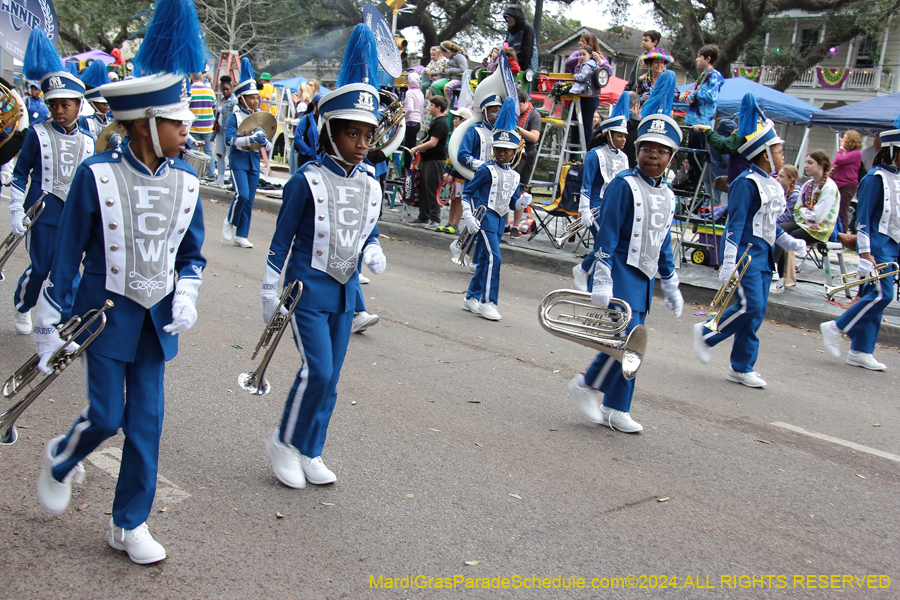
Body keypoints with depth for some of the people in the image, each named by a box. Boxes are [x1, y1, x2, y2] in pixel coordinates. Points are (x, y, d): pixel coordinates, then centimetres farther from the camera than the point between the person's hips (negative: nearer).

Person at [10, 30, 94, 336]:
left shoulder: (87, 140, 5)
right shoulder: (38, 134, -5)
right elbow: (20, 174, 0)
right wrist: (17, 212, -5)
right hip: (43, 212, -3)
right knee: (40, 267, 3)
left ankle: (68, 320, 16)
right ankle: (22, 308, 30)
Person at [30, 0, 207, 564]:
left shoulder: (186, 182, -2)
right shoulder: (97, 175, -13)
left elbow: (191, 254, 9)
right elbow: (68, 254, -7)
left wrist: (186, 296, -10)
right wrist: (50, 325, -4)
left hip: (158, 317, 4)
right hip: (105, 311, -4)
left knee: (147, 422, 5)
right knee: (106, 416, -1)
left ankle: (130, 524, 21)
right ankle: (60, 460, 35)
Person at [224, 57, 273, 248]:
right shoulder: (235, 117, -6)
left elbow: (269, 144, 11)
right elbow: (229, 139, -19)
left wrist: (265, 143, -12)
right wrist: (251, 139, -28)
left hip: (254, 161, 5)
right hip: (239, 160, -5)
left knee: (249, 200, 5)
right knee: (242, 195, -17)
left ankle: (241, 236, 12)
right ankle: (229, 221, 10)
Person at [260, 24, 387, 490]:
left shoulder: (369, 183, 5)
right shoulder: (307, 180, -12)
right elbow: (282, 238, -6)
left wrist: (372, 252, -6)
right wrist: (270, 292, -5)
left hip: (344, 293, 6)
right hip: (308, 291, -6)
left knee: (330, 377, 10)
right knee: (317, 370, -13)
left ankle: (310, 453, 24)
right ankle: (285, 443, 10)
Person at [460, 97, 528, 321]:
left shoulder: (514, 175, 11)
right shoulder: (487, 170, -8)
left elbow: (512, 203, 16)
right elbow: (467, 192, -7)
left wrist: (521, 202, -6)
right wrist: (468, 217, -15)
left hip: (500, 220, 7)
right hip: (485, 217, -7)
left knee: (485, 259, 12)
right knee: (493, 256, -15)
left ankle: (471, 298, 23)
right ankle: (487, 302, -10)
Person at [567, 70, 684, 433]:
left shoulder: (667, 196, 12)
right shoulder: (624, 185, -11)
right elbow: (606, 236, -15)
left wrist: (671, 287, 21)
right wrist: (601, 282, -20)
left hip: (644, 279, 7)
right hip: (621, 274, -7)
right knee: (627, 338, -16)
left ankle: (614, 410, 17)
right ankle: (586, 386, 4)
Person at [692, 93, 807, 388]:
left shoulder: (773, 186, 15)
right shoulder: (746, 184, -13)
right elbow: (735, 224, -17)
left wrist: (790, 242, 14)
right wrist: (729, 263, -21)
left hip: (762, 256, 9)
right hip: (745, 255, -9)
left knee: (756, 312, 7)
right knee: (750, 306, -15)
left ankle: (742, 368, 14)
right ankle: (706, 333, 8)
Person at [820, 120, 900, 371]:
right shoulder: (875, 178, -11)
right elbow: (863, 218, -15)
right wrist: (866, 253, -20)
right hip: (878, 246, -8)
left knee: (874, 295, 7)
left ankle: (861, 352, 10)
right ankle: (835, 329, -2)